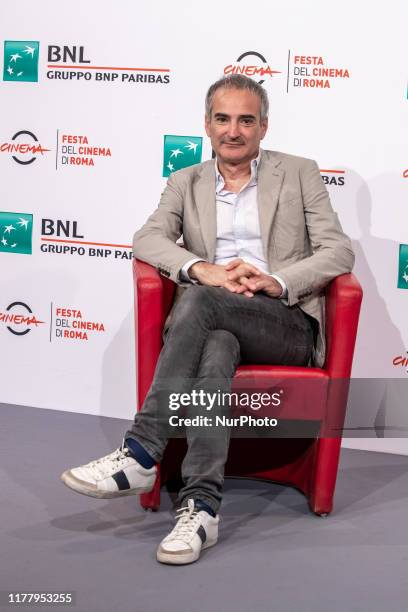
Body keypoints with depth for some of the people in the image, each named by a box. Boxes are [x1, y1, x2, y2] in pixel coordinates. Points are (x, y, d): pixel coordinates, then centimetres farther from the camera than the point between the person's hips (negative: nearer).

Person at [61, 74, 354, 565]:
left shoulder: (299, 173, 12)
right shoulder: (186, 183, 19)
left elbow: (339, 252, 3)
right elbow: (146, 239, 2)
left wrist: (277, 281, -15)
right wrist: (203, 269, -18)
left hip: (288, 324, -2)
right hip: (215, 322, 2)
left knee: (200, 300, -33)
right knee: (216, 348, -36)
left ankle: (139, 454, -35)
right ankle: (201, 505, -43)